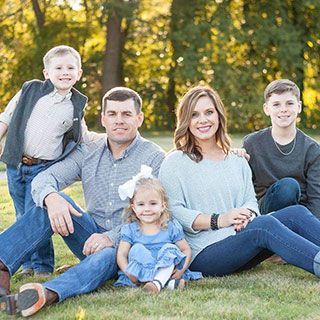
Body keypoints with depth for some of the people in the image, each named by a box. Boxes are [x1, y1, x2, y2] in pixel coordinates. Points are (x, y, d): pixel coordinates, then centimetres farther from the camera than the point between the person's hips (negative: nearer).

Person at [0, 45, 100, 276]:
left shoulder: (77, 105, 3)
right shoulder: (31, 90, 2)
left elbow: (82, 136, 16)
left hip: (44, 168, -2)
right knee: (22, 217, 10)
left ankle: (43, 266, 5)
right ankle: (29, 264, 23)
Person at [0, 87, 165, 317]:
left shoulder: (155, 158, -4)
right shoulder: (88, 153, 9)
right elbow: (44, 178, -3)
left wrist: (111, 237, -29)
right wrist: (51, 197, -30)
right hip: (93, 237, 4)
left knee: (104, 257, -38)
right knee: (53, 201, -19)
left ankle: (48, 294, -66)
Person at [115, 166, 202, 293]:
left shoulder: (171, 227, 3)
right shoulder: (129, 229, 3)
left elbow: (186, 250, 4)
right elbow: (121, 255, -4)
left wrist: (182, 270, -16)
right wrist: (129, 274, -22)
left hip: (167, 267, 0)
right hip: (140, 271, 0)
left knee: (170, 249, -23)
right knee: (137, 249, -23)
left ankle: (158, 282, -48)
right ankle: (169, 281, -40)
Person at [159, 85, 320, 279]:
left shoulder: (237, 161, 22)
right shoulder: (175, 163, 3)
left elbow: (251, 200, 15)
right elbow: (173, 212, -8)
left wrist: (247, 215, -10)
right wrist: (219, 220, -18)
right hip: (203, 254, -6)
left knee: (296, 213, -17)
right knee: (266, 225, -31)